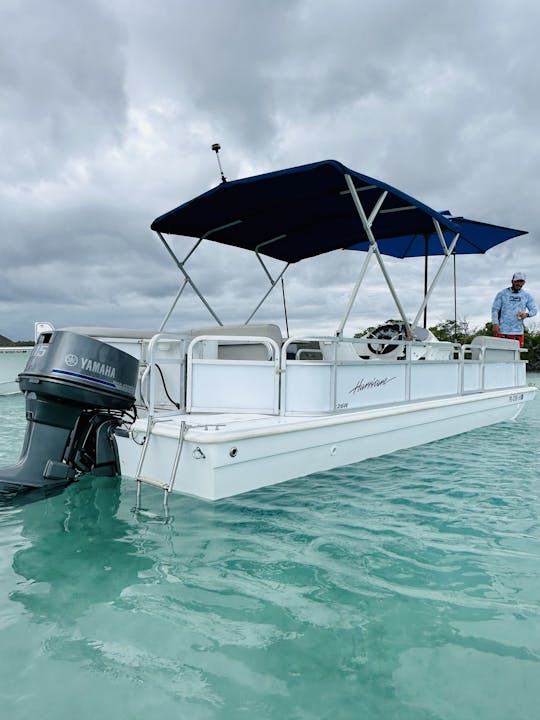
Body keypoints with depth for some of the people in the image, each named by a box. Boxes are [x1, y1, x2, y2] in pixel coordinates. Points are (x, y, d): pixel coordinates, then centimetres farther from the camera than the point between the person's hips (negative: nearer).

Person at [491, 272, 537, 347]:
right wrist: (495, 324, -10)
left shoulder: (527, 296, 11)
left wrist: (527, 314, -9)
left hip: (518, 332, 2)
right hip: (502, 331, -2)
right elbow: (495, 309, 2)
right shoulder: (502, 294, 4)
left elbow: (534, 310, 14)